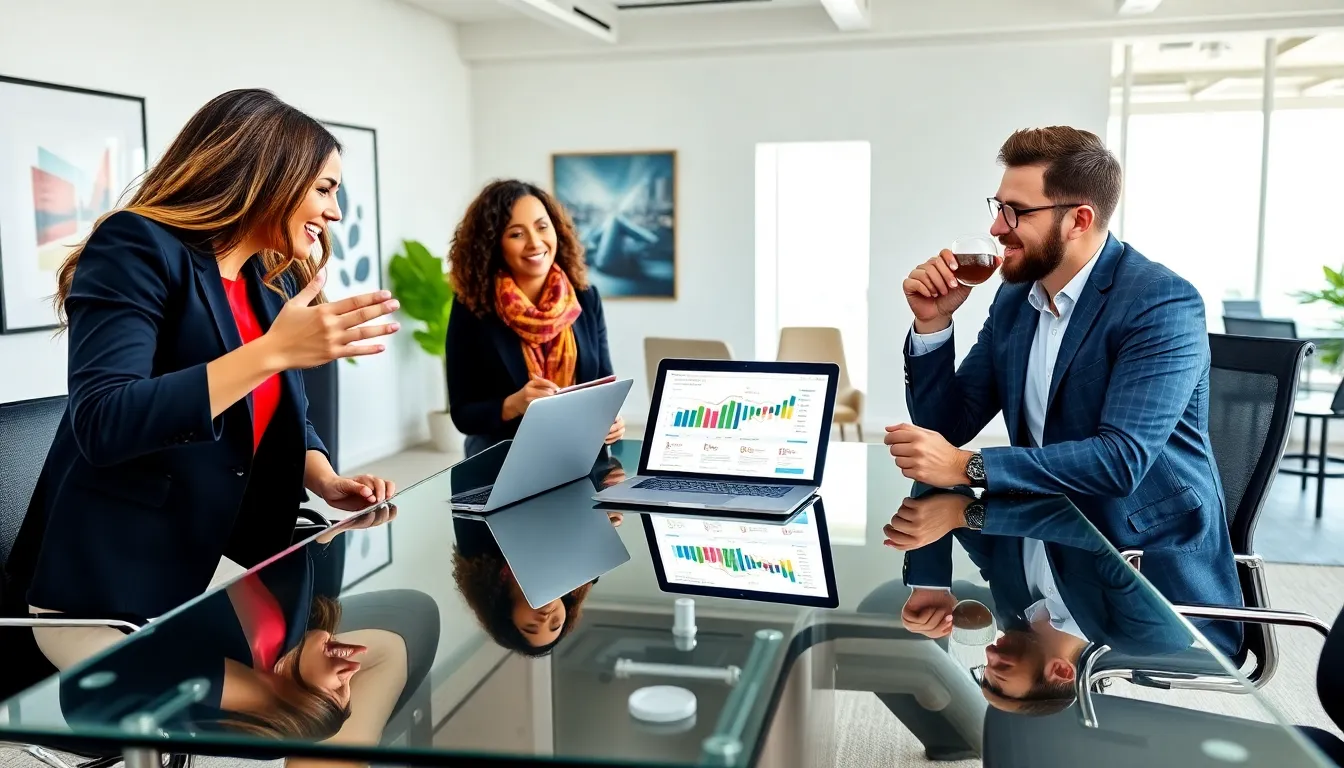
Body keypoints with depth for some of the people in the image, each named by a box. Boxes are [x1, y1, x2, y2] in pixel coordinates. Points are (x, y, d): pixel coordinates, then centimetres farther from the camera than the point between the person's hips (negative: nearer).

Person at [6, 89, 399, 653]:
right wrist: (274, 350, -32)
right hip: (113, 581, -7)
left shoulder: (276, 281, 9)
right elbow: (101, 425, -26)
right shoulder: (137, 246, -13)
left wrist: (326, 482, -6)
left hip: (225, 564, 7)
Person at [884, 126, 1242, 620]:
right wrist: (932, 322, -8)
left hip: (1157, 572, -6)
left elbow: (1122, 459, -27)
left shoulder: (1163, 303, -16)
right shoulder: (1014, 298, 5)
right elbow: (948, 426, 7)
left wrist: (967, 467, -31)